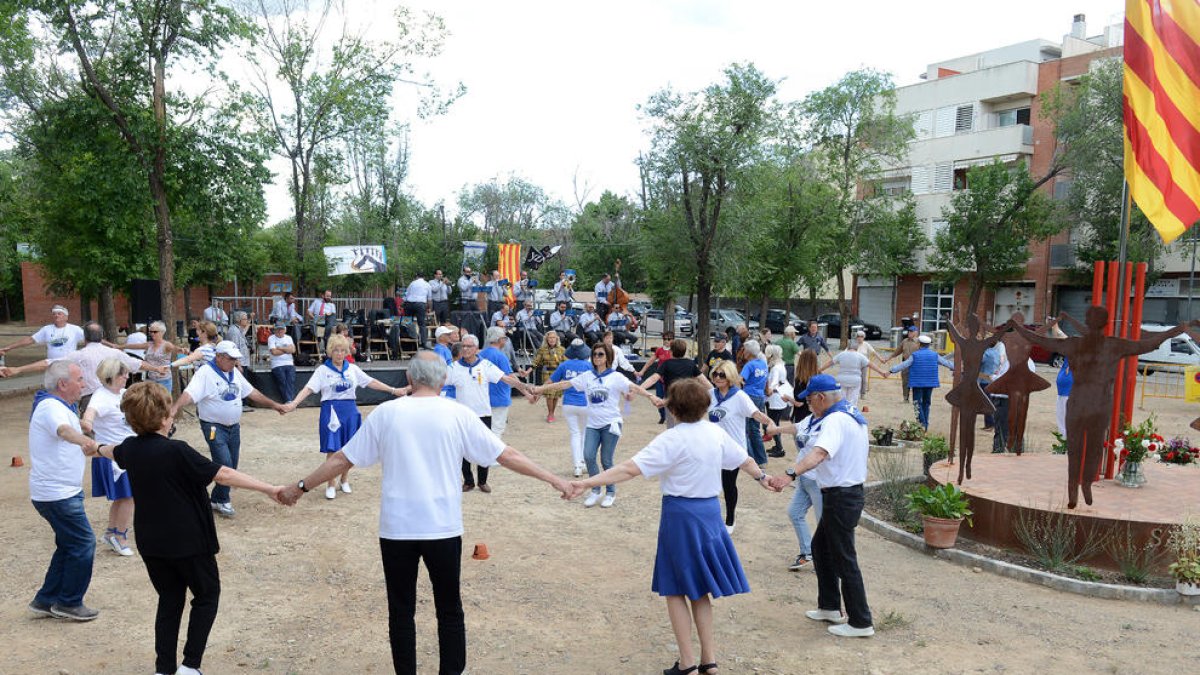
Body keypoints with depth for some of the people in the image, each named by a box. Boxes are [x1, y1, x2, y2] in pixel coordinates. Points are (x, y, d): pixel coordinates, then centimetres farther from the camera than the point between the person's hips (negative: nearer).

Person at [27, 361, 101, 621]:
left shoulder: (56, 405, 14)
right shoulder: (51, 406, -19)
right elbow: (63, 429, -42)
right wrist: (85, 441, -60)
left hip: (59, 491, 11)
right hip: (58, 493, -11)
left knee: (69, 546, 17)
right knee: (83, 544, -4)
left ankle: (46, 600, 23)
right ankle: (69, 603, 7)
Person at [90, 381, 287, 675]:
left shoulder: (130, 449, -1)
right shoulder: (176, 452, -23)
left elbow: (112, 452, 25)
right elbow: (223, 475, -26)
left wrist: (99, 449, 49)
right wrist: (269, 489, -24)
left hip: (151, 542, 6)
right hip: (188, 541, -6)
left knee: (169, 600, 17)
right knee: (207, 595, 12)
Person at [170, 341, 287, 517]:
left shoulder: (235, 373, 8)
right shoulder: (205, 373, -15)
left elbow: (252, 392, 17)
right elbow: (189, 393, -28)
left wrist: (273, 405, 18)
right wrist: (176, 407, -46)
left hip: (234, 427, 7)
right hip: (214, 427, -7)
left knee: (232, 467, 9)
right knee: (224, 465, -14)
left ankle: (216, 499, 25)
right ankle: (222, 501, 6)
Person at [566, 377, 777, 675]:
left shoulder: (673, 439, -17)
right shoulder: (716, 433, 2)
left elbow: (630, 468, -25)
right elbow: (744, 460, 19)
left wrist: (588, 483, -27)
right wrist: (762, 477, 39)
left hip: (681, 513, -6)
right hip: (710, 510, 6)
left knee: (676, 589, 8)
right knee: (698, 586, 18)